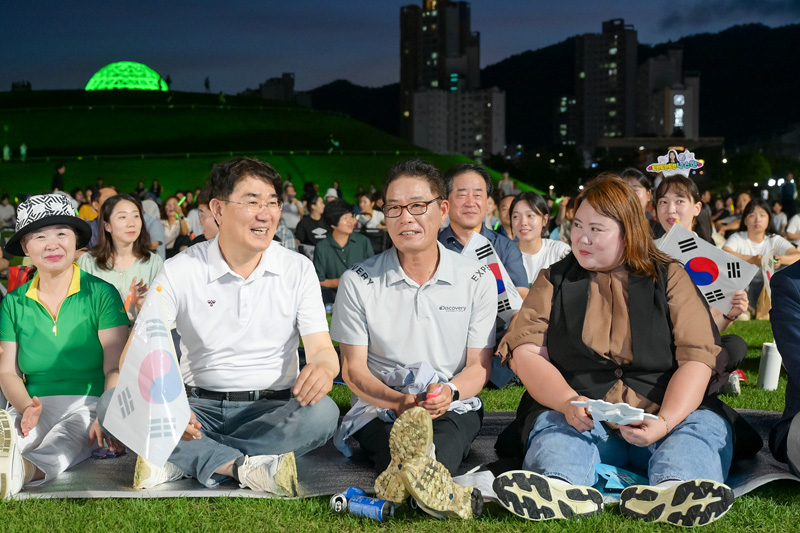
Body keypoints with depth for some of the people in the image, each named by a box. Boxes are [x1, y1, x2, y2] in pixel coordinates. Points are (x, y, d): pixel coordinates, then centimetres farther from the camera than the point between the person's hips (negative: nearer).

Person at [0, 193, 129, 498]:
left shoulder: (101, 294, 2)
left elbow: (115, 368, -5)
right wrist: (27, 408, -17)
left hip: (89, 404, -3)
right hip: (36, 405, 3)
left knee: (66, 439, -39)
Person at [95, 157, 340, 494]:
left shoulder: (298, 270, 1)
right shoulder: (179, 271, -2)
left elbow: (321, 348, -3)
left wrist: (323, 367, -31)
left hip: (271, 410, 1)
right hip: (198, 407, 0)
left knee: (323, 412, -33)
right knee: (112, 403, -25)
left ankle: (184, 460, -24)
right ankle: (244, 466, -30)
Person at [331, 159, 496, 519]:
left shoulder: (477, 280, 4)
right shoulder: (358, 282, 2)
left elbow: (479, 365, 5)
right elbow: (352, 368, 1)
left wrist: (450, 392, -19)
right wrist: (398, 401, -20)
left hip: (454, 409, 0)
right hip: (380, 408, 1)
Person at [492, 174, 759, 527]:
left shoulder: (670, 278, 11)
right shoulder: (555, 280, 15)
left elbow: (696, 358, -1)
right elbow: (525, 353, 2)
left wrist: (666, 421, -20)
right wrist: (569, 402, -19)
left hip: (668, 415, 0)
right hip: (581, 418, 0)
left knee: (707, 424, -29)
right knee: (551, 427, -30)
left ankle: (669, 490, -59)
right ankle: (560, 488, -62)